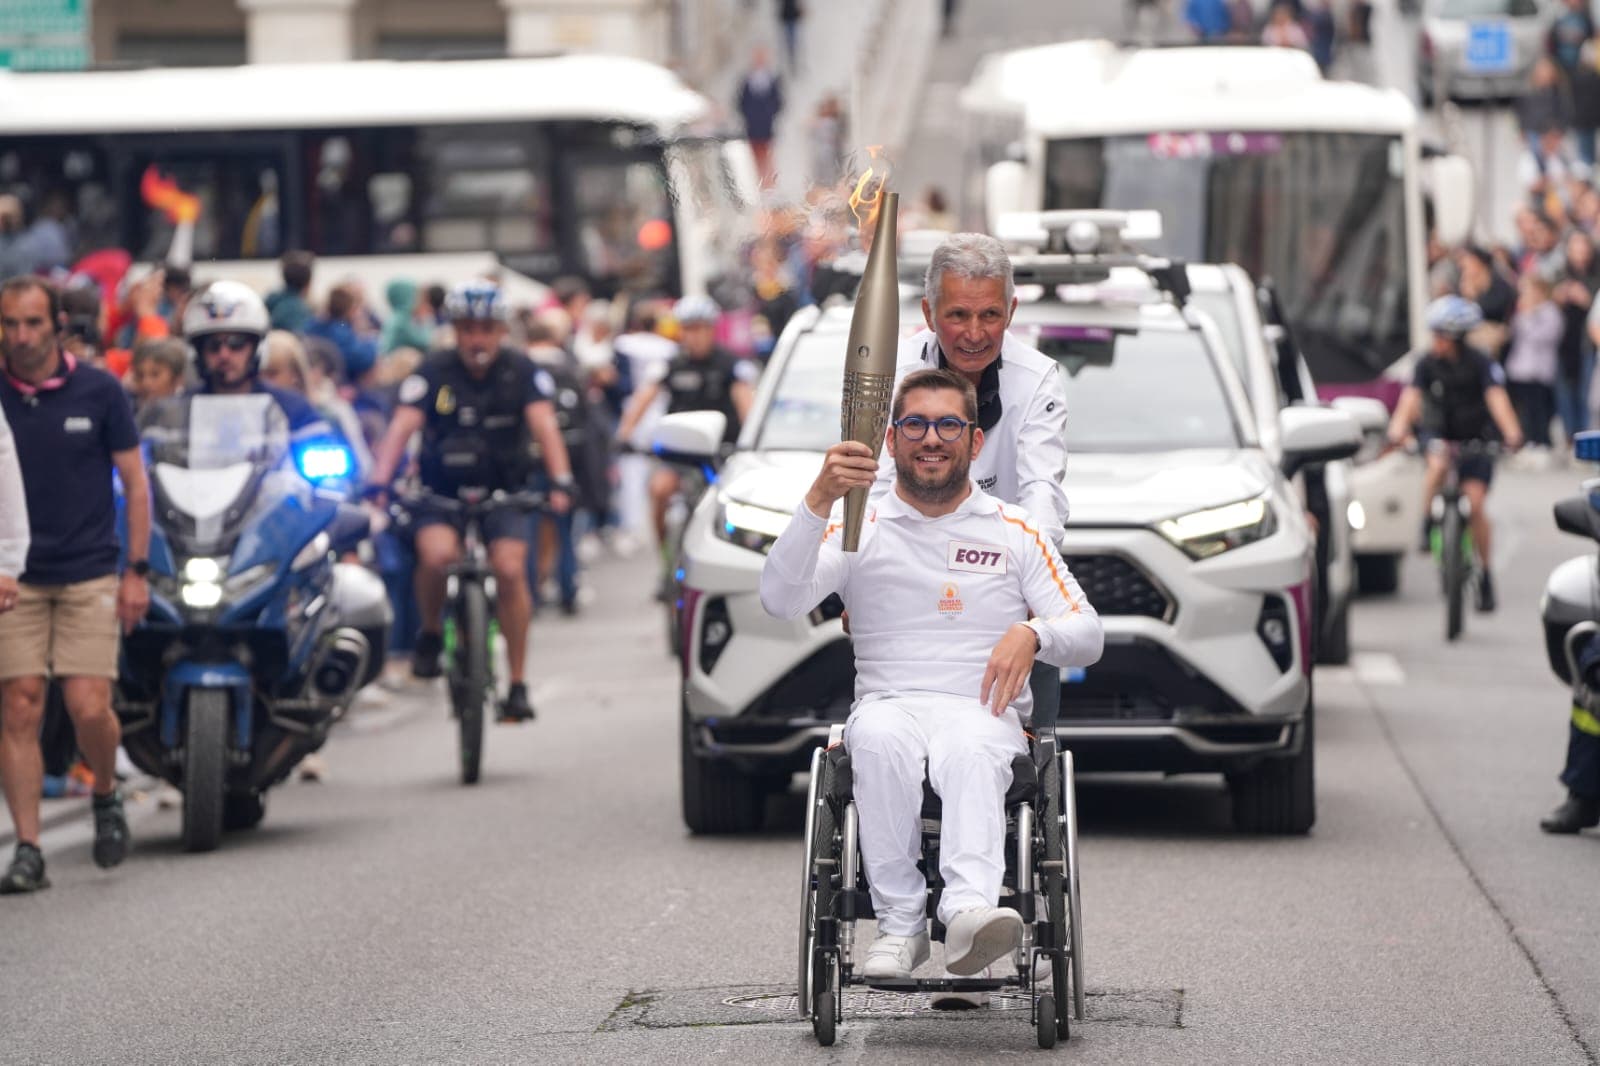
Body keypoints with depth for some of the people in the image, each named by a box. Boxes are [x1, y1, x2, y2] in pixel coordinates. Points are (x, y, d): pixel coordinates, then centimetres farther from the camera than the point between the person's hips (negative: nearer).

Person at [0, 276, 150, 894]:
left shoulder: (98, 392, 0)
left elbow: (135, 482, 5)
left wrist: (136, 570, -1)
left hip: (89, 576, -1)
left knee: (89, 707, -10)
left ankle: (106, 793, 21)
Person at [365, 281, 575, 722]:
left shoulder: (521, 372, -6)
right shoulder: (434, 373, -9)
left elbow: (544, 425, -18)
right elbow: (402, 427, -19)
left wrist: (560, 481, -35)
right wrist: (379, 482, -35)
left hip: (503, 491, 1)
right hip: (441, 489, -1)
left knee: (510, 570, -18)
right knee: (437, 555, -29)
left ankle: (517, 685, -6)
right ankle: (431, 633, 1)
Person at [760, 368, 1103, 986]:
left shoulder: (1015, 533, 16)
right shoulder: (860, 531, 13)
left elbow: (1088, 635, 10)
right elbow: (780, 601, -4)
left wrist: (1033, 633, -14)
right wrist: (819, 500, -17)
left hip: (984, 711, 0)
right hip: (889, 704, 0)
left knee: (970, 749, -38)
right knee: (878, 737, -38)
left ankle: (969, 910, -62)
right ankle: (900, 925, -36)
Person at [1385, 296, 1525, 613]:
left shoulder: (1481, 364, -14)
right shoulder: (1427, 363, -9)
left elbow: (1496, 398, -28)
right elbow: (1411, 397, -22)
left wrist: (1511, 433, -45)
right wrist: (1399, 427, -42)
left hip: (1476, 440, -1)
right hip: (1439, 436, 1)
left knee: (1475, 502, -12)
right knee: (1438, 466, -34)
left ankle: (1485, 575, 2)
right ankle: (1427, 525, -12)